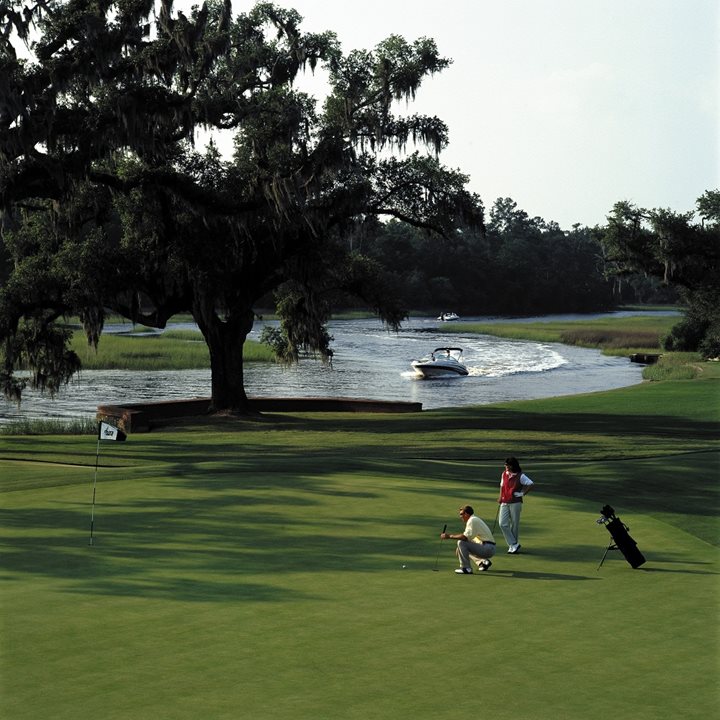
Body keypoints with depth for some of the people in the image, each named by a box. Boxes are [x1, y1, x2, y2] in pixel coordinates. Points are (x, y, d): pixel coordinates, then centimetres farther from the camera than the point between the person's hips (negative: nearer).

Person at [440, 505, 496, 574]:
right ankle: (484, 561, 19)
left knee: (461, 543, -20)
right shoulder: (474, 519, 18)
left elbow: (465, 537, -22)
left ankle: (466, 568, -15)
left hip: (487, 549, -11)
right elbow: (465, 535, 23)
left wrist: (450, 536, -15)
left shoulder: (472, 520, -14)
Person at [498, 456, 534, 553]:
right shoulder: (504, 474, 8)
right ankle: (514, 544, -1)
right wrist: (500, 497, 7)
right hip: (505, 502, 5)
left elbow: (531, 484, -12)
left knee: (514, 524, 2)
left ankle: (513, 545, 14)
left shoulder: (520, 476, -9)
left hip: (515, 502, -5)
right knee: (502, 523, -6)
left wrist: (522, 493, -10)